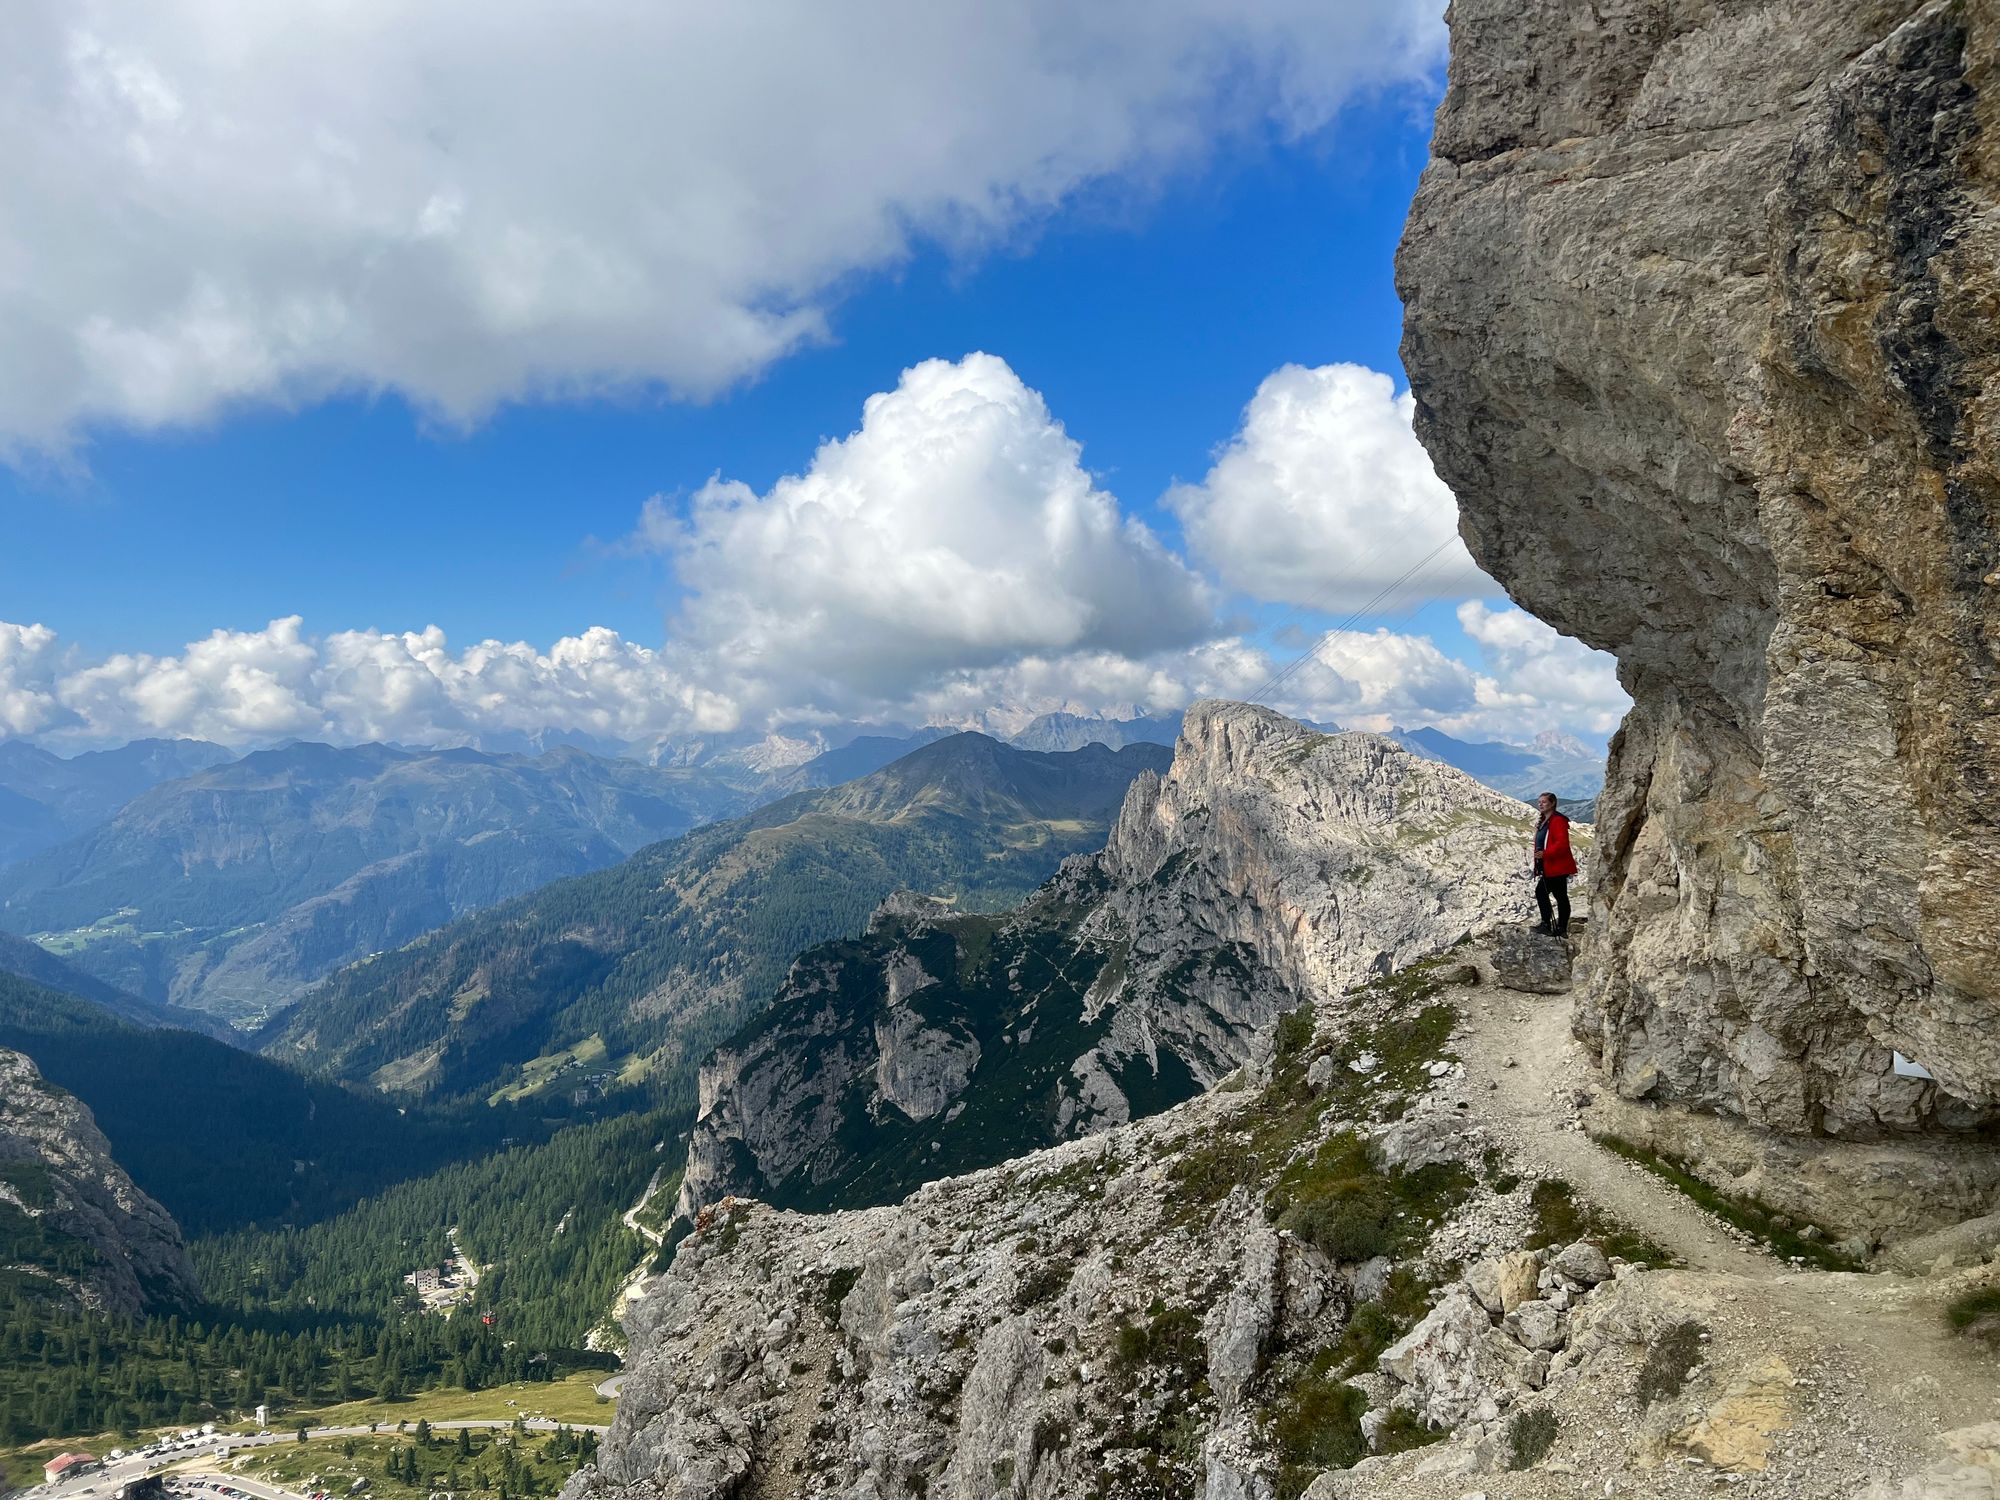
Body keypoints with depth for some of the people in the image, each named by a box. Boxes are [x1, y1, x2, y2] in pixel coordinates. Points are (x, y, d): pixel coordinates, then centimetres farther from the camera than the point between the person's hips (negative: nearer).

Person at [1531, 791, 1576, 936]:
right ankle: (1546, 924, 16)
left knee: (1560, 896, -2)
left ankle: (1561, 928, 5)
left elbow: (1562, 843, -24)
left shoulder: (1558, 820, -15)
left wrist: (1545, 854, -31)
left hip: (1558, 867, -10)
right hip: (1547, 868, 10)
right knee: (1541, 892, 10)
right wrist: (1538, 865, 18)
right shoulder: (1542, 822, 16)